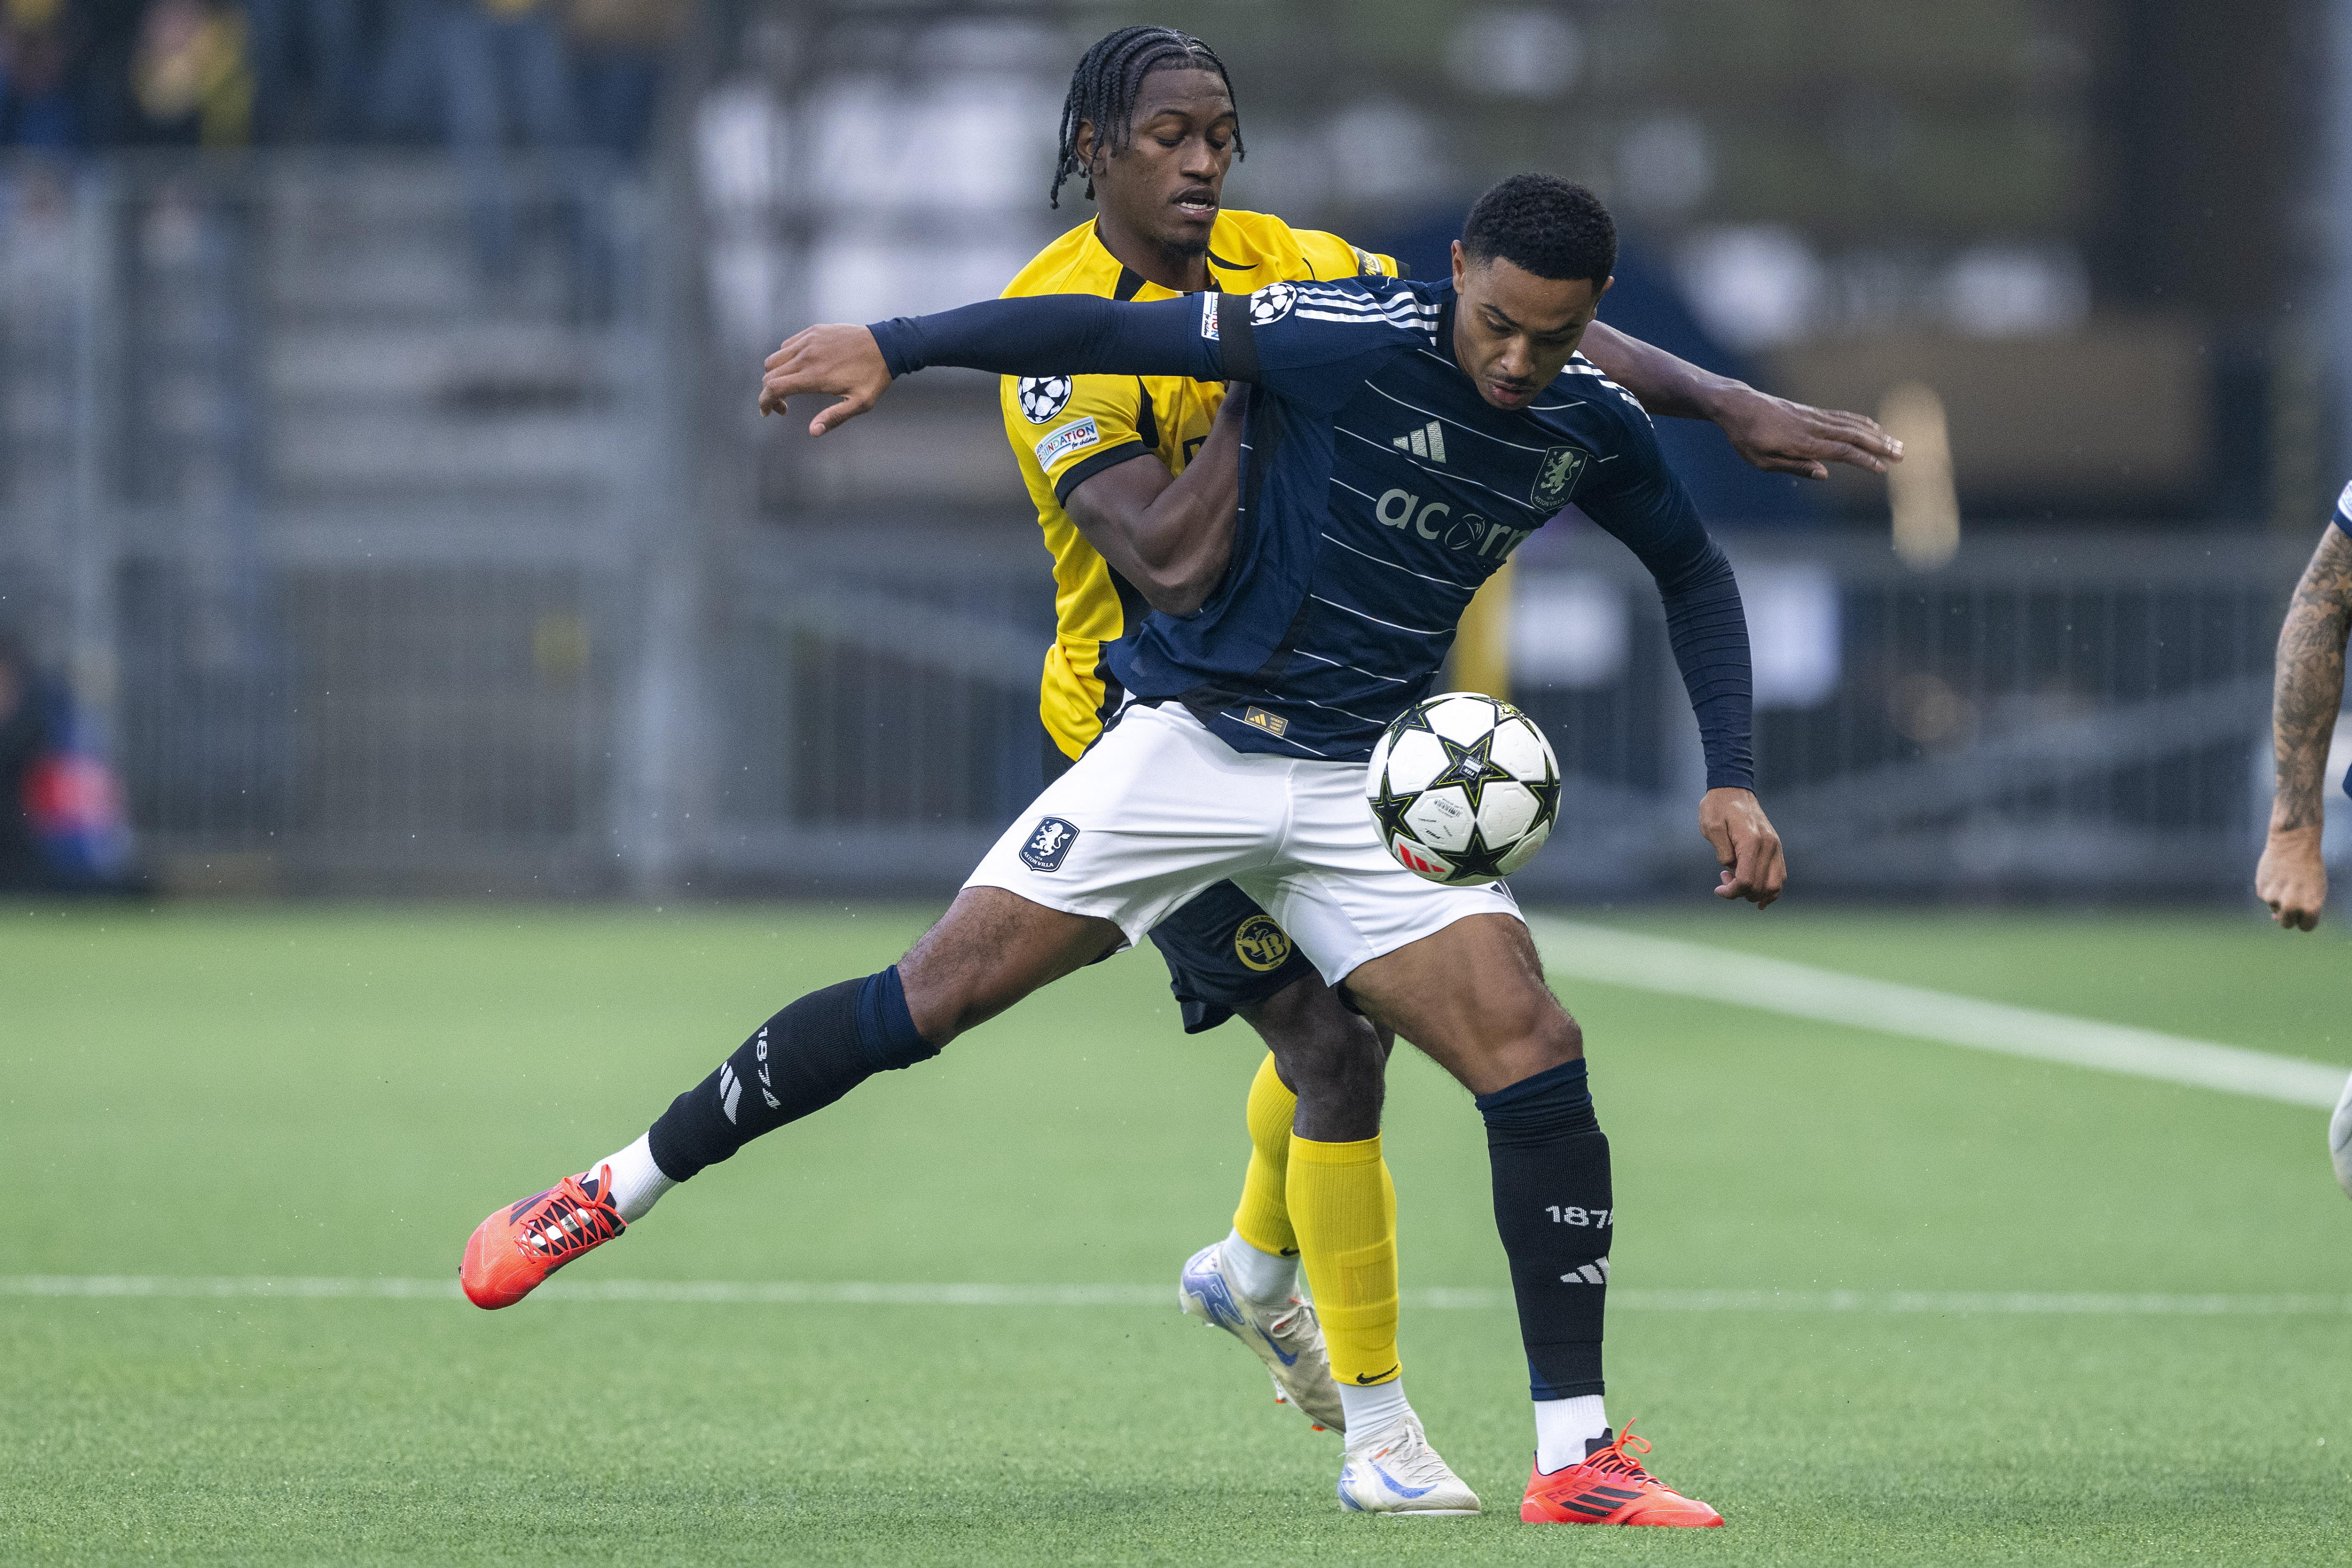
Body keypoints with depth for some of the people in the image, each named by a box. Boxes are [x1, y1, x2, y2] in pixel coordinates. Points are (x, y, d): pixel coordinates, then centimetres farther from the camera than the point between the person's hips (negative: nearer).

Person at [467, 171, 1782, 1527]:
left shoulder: (1594, 430, -1)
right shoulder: (1355, 338, -18)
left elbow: (1694, 571, 18)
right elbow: (1107, 333, -19)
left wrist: (1732, 779, 10)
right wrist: (894, 346, -26)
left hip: (1362, 783, 4)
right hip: (1191, 739, -4)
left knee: (1537, 1056, -12)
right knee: (938, 994, -10)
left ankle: (1576, 1459, -5)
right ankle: (610, 1196, 4)